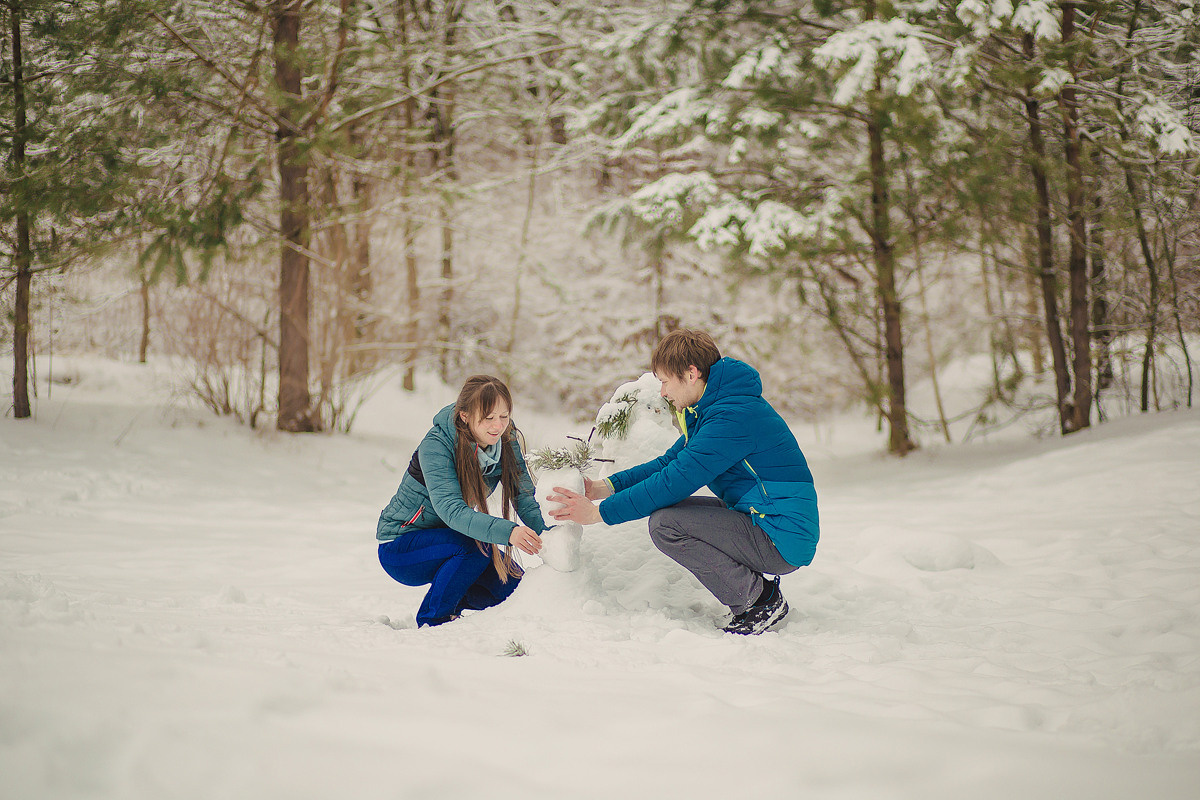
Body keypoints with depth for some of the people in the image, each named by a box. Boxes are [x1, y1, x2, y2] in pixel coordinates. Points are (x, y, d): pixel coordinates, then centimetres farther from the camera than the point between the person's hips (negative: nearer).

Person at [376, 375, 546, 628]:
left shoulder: (505, 439, -10)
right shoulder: (436, 446, -28)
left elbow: (523, 493, -13)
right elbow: (451, 510, -41)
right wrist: (508, 532, -55)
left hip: (449, 538, 6)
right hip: (400, 546, -6)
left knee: (512, 585, -8)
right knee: (478, 548, -31)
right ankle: (432, 621, -12)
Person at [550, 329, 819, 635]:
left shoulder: (734, 415, -20)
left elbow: (676, 481, -22)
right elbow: (670, 461, 17)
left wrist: (600, 512, -17)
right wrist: (606, 487, 4)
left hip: (783, 540, -10)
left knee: (665, 523, -19)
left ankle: (760, 598, -7)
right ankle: (755, 588, 12)